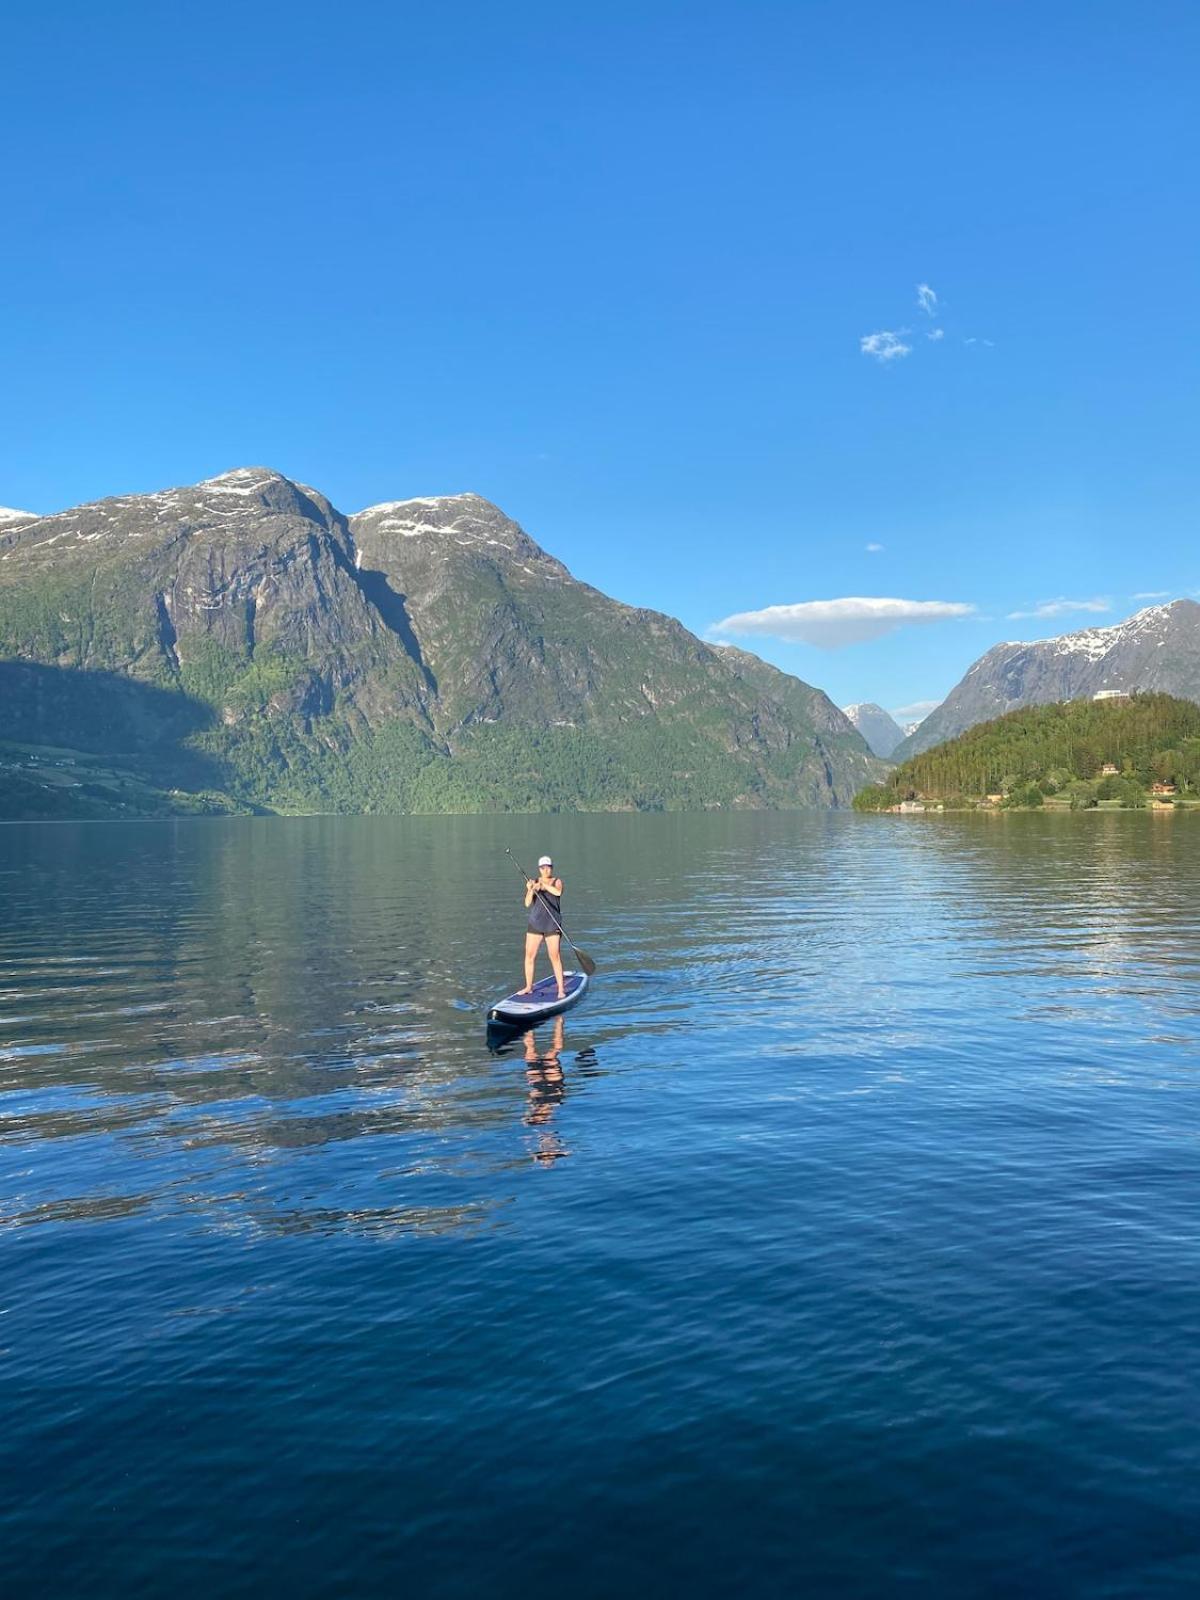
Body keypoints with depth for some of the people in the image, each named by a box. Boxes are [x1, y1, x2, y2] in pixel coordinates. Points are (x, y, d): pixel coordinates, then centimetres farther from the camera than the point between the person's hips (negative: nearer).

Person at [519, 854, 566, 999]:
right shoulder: (533, 882, 6)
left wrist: (543, 885, -33)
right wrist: (530, 890, -22)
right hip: (535, 923, 3)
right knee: (529, 955, 3)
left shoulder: (557, 881, 1)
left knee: (555, 957, -6)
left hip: (552, 924, -3)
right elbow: (528, 904, -4)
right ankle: (529, 987, 15)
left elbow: (558, 892, -23)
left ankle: (561, 989, -2)